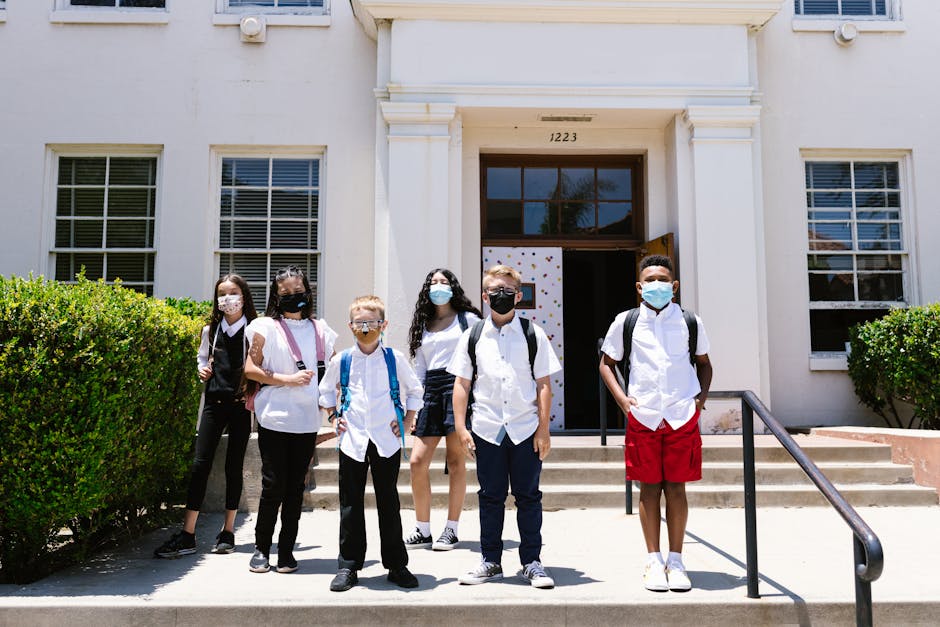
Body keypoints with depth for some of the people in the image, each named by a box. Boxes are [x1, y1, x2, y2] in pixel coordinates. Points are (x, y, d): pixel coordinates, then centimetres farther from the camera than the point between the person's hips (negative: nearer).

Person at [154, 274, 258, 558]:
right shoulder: (210, 330, 9)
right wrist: (202, 369, 3)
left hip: (240, 405, -2)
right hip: (214, 402, 3)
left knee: (233, 467, 6)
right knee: (200, 464, -4)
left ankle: (228, 531, 18)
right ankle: (187, 536, -2)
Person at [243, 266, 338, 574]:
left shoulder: (318, 329, 9)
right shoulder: (266, 327, 0)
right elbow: (250, 369, -3)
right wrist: (286, 380, -13)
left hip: (307, 420, 3)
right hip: (274, 418, -3)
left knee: (295, 487, 7)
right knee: (274, 485, 1)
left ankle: (286, 550, 19)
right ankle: (261, 548, 18)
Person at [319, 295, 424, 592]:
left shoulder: (395, 359, 0)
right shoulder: (341, 361, 3)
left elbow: (415, 390, 14)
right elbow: (326, 390, 20)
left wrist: (407, 421, 6)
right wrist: (333, 417, 8)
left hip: (387, 440, -1)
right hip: (352, 440, 1)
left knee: (389, 503, 7)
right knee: (350, 504, 6)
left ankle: (397, 565, 17)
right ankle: (348, 565, 17)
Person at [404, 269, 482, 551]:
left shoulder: (468, 319, 7)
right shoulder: (422, 326, 19)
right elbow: (418, 370, 18)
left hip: (458, 387, -4)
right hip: (431, 391, 4)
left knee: (456, 462, -1)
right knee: (417, 461, -3)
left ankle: (451, 530, 10)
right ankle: (423, 530, 9)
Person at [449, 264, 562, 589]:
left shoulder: (533, 334, 2)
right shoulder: (473, 336, 5)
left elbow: (543, 384, 1)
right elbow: (462, 383, 6)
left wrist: (543, 429, -3)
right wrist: (460, 427, -1)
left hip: (526, 429, -1)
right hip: (487, 430, 1)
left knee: (528, 497, 6)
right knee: (490, 498, 10)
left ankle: (532, 562, 19)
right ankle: (491, 561, 23)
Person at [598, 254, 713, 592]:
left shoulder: (690, 322, 6)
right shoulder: (626, 322, 3)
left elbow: (703, 362, 20)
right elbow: (607, 363, 12)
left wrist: (702, 395, 3)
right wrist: (621, 398, -2)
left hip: (682, 415, 1)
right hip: (643, 415, 0)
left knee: (676, 487, 5)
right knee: (649, 488, 5)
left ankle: (675, 560, 16)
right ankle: (654, 561, 16)